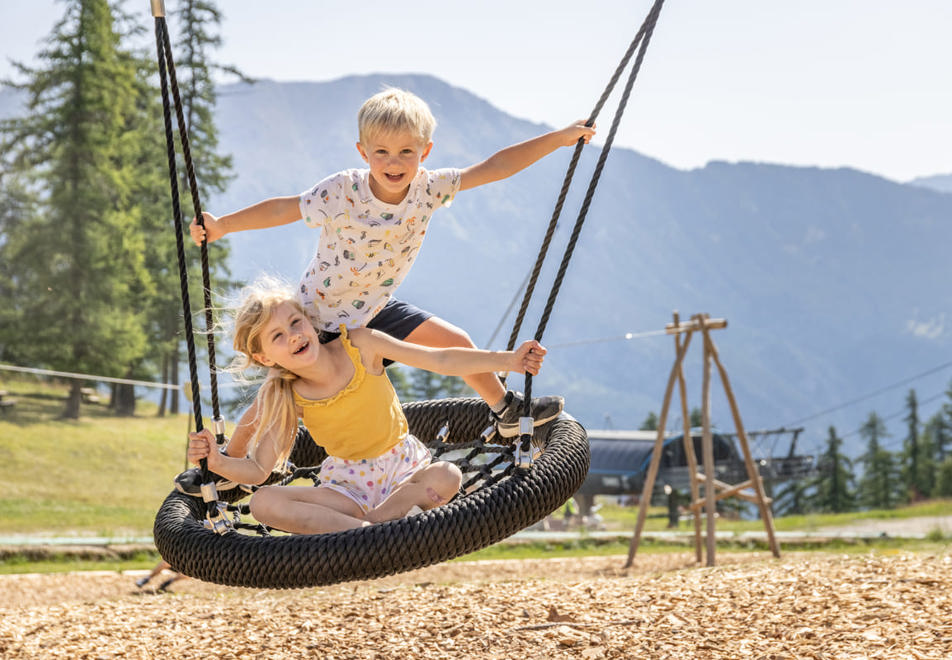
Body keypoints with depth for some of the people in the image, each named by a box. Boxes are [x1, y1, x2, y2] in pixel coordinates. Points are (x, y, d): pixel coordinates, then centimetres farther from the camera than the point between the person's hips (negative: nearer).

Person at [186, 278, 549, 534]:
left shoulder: (359, 345, -13)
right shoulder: (288, 399, -10)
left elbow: (441, 360, -10)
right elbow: (258, 470, -8)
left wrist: (509, 360, -18)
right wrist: (218, 462, -29)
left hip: (404, 467, -1)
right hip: (348, 483, 1)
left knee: (447, 476, -36)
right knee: (263, 503, -26)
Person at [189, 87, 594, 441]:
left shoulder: (428, 189, -16)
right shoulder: (342, 193, -29)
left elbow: (494, 168, -14)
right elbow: (284, 209, -23)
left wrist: (559, 138, -14)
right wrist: (221, 226, -30)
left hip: (377, 309, 5)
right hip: (322, 315, -5)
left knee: (457, 343, 8)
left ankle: (507, 412, 31)